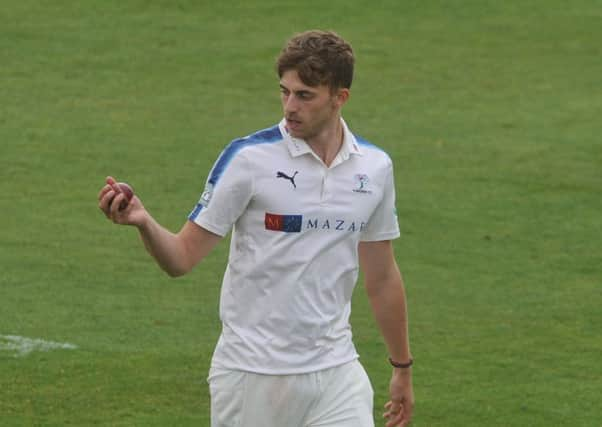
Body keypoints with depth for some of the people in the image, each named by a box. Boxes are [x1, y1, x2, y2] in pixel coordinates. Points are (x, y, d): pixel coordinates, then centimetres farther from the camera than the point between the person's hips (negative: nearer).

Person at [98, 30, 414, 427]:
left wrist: (402, 368, 19)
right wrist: (144, 222, -30)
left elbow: (382, 276, 14)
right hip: (252, 374, -3)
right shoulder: (249, 158, -9)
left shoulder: (375, 167, 3)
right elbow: (183, 256, -9)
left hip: (335, 372, 3)